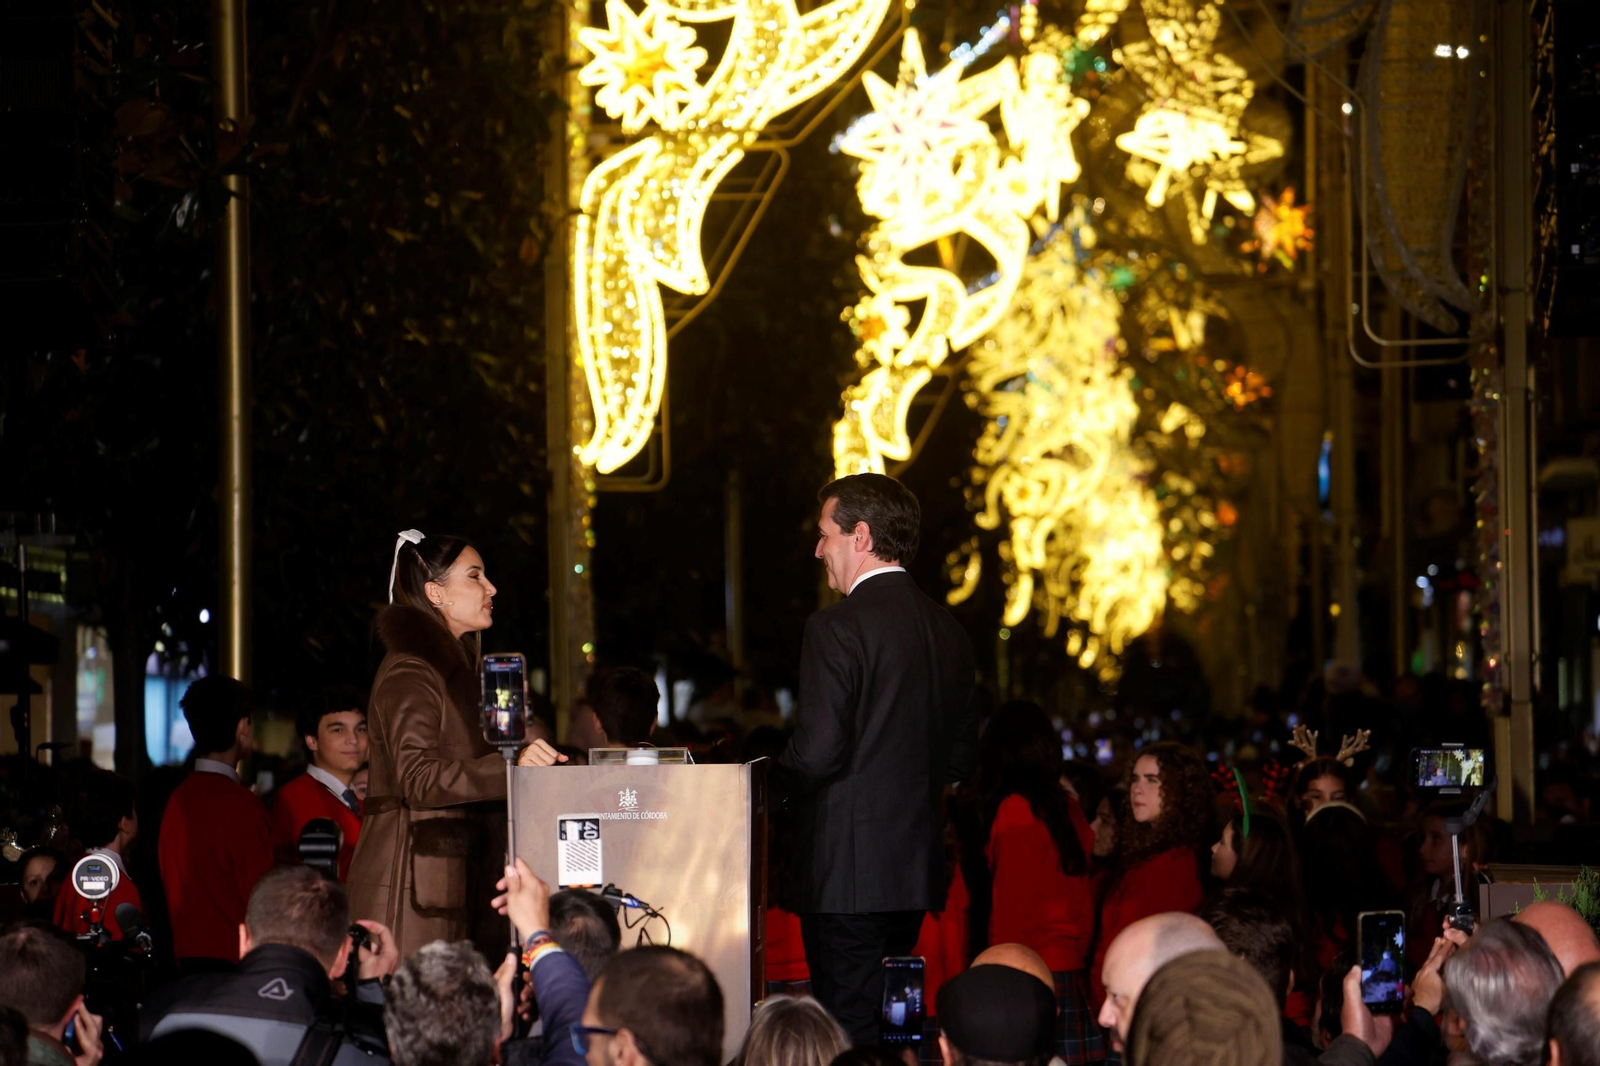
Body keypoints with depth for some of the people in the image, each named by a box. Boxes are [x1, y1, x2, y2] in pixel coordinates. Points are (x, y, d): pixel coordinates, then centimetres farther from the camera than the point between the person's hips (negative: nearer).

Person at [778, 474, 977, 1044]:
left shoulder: (837, 627, -14)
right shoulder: (948, 630, 10)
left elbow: (816, 753, -19)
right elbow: (961, 758, 15)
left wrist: (778, 779, 2)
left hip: (848, 873, -8)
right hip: (918, 866, 8)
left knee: (850, 1028, -6)